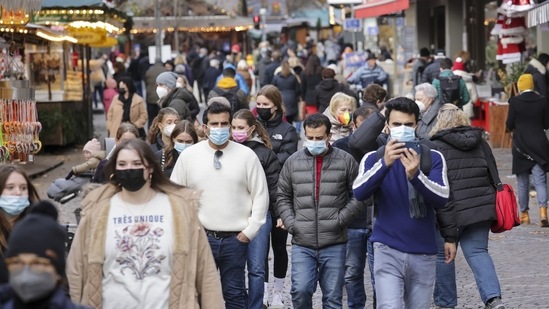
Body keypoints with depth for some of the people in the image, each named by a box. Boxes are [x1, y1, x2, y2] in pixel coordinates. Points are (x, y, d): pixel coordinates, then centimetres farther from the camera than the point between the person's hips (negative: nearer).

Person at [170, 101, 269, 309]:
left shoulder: (247, 155, 0)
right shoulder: (188, 156, 2)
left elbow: (260, 195, 3)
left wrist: (250, 230, -2)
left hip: (235, 239, -1)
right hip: (200, 237, 1)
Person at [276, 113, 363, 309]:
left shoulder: (345, 161, 2)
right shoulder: (293, 162, 8)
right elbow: (283, 197, 13)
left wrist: (340, 220, -7)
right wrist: (291, 224, -1)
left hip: (334, 244, -1)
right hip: (302, 244, 1)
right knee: (300, 291, -11)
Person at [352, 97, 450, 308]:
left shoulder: (433, 158, 2)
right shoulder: (374, 158, 2)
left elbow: (442, 198, -11)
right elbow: (359, 193, -15)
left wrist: (416, 175, -30)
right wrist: (385, 164, -31)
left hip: (424, 253, 2)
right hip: (388, 251, -2)